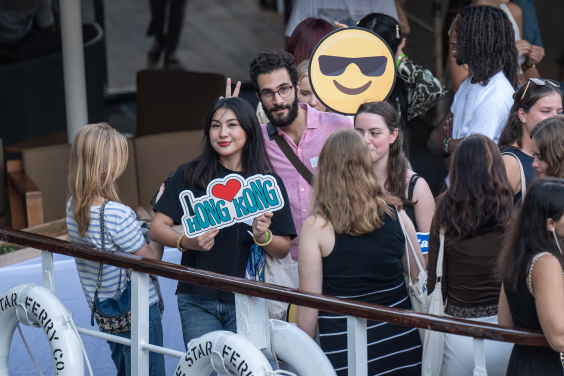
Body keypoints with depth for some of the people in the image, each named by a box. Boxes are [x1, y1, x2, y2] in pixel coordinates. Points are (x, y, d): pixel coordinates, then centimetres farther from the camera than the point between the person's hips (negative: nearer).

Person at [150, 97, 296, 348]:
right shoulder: (189, 175, 5)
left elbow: (283, 250, 8)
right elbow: (157, 228, 2)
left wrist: (263, 236, -14)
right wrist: (186, 241, -17)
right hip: (198, 302, 0)